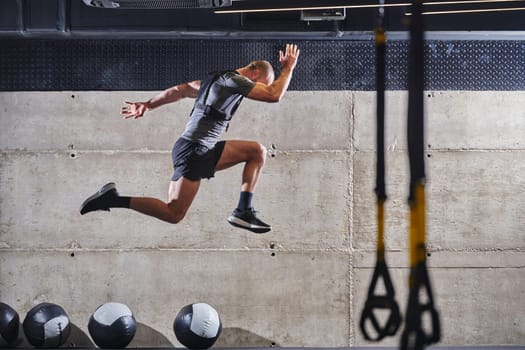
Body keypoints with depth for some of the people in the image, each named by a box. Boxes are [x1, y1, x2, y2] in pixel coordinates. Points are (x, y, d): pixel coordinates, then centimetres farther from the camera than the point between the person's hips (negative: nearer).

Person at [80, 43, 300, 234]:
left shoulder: (220, 80, 18)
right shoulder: (233, 80, -11)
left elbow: (180, 90, 24)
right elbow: (274, 95, -17)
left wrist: (147, 105, 29)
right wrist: (288, 69, -2)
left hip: (205, 151, 10)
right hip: (193, 150, -10)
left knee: (258, 151, 11)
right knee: (173, 214, -11)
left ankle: (243, 212, 8)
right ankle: (113, 199, -6)